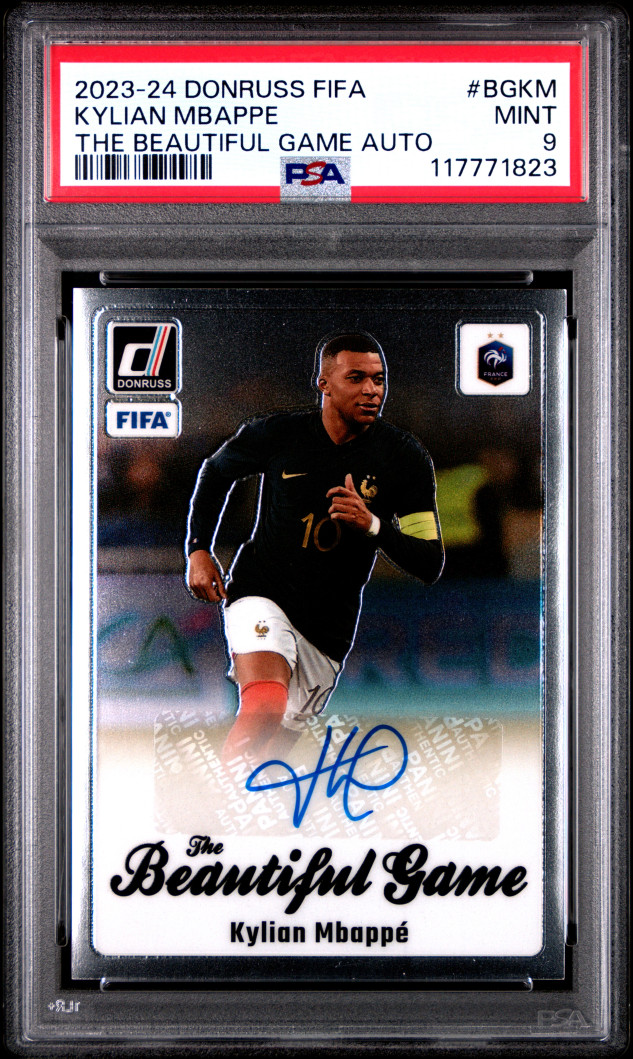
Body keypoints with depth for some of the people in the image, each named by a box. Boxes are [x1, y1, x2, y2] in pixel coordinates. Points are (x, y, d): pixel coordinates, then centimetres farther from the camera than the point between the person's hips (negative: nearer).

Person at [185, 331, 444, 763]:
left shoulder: (405, 457, -9)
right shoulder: (277, 434, -9)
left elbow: (431, 565, -11)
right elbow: (216, 470, 13)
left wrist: (373, 525, -28)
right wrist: (199, 549, 4)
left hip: (330, 629, 2)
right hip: (261, 594, -2)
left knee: (271, 748, 9)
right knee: (265, 709, -30)